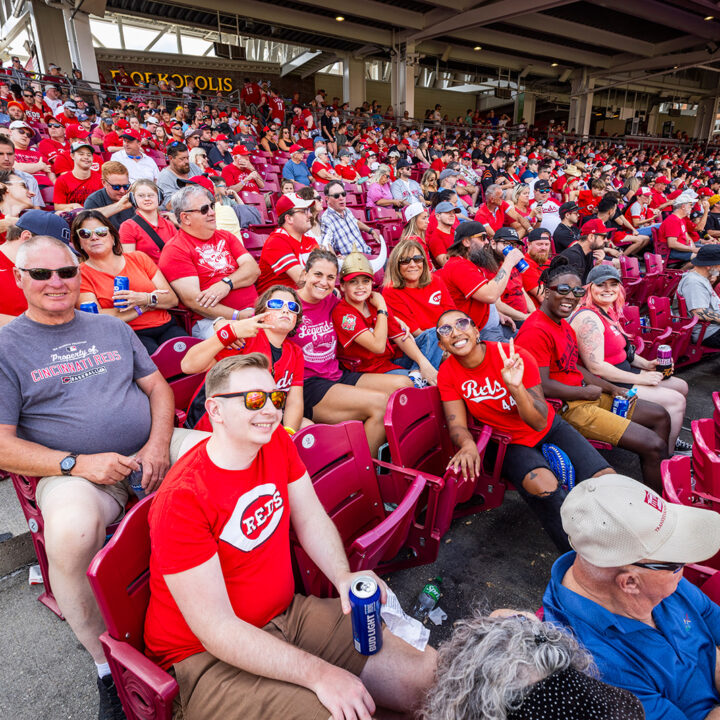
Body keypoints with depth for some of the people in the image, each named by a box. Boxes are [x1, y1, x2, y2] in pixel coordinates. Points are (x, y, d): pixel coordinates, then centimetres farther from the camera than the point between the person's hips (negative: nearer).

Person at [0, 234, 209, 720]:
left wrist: (159, 444, -6)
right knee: (70, 531, -37)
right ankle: (107, 661, -10)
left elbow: (158, 386, 14)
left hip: (151, 451, 4)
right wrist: (77, 463, -18)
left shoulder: (111, 327, 16)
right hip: (74, 473, -3)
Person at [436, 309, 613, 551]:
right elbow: (457, 424, -12)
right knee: (542, 484, -32)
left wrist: (515, 387, -41)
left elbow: (540, 423, -23)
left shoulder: (517, 358, -21)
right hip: (511, 444, 0)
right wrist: (468, 444, -35)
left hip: (550, 430, 1)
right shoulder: (447, 373, -12)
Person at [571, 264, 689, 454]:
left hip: (624, 371, 11)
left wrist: (646, 364, 7)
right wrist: (639, 378, -19)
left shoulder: (609, 311, 10)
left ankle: (670, 438, 32)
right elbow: (596, 367, -27)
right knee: (676, 401, -11)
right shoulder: (588, 318, -23)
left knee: (681, 386, 17)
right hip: (606, 384, -11)